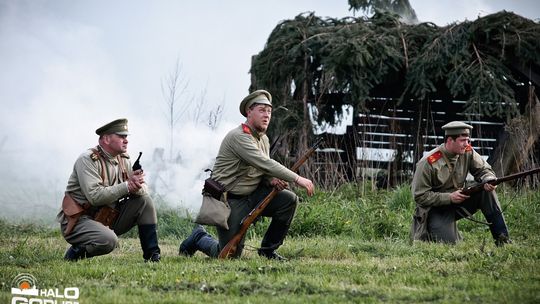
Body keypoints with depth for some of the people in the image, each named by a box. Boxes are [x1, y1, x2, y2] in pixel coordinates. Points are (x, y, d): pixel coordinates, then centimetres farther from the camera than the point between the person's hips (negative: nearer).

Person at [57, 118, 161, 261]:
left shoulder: (124, 160, 8)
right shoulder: (88, 159, -16)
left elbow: (143, 191, 5)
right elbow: (95, 196, -28)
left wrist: (136, 185, -20)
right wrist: (127, 186, -25)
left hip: (107, 219, 8)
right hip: (78, 220, -8)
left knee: (145, 201, -3)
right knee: (109, 240, -35)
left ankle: (152, 254, 0)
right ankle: (76, 252, -4)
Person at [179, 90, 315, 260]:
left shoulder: (263, 139, 9)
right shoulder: (239, 137, -20)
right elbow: (264, 163, -30)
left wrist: (273, 181, -9)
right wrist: (297, 179, -31)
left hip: (252, 195, 8)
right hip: (229, 200, -8)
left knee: (289, 200, -13)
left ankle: (268, 250, 1)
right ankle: (199, 238, 23)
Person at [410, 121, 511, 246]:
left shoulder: (467, 152, -7)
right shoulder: (428, 163, -21)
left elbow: (484, 170, 0)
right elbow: (420, 196, -19)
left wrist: (489, 181, -26)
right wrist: (450, 197, -26)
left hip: (459, 200, 5)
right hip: (435, 208, -5)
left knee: (487, 191, -18)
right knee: (449, 244, -23)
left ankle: (502, 237, -13)